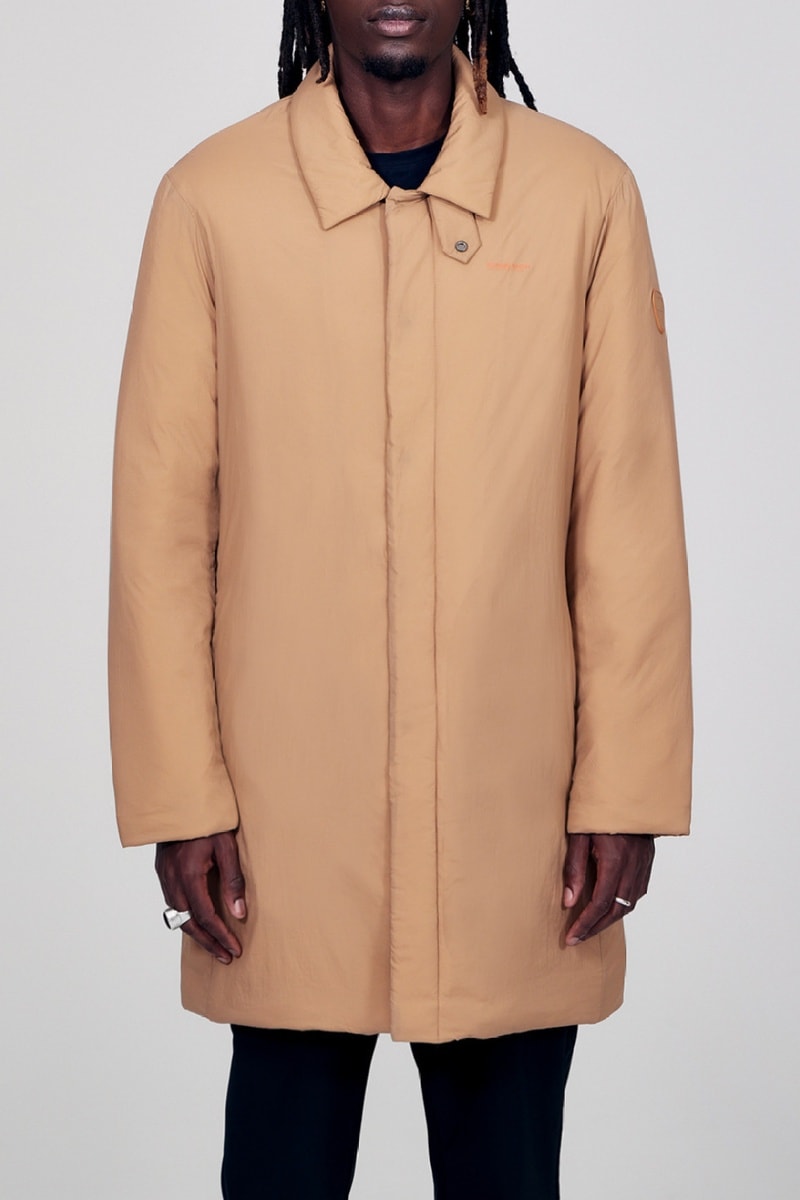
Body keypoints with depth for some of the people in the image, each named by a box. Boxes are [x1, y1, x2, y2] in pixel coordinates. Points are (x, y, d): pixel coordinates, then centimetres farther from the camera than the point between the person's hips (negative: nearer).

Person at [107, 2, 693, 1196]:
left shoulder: (587, 194, 0)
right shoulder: (211, 199, -2)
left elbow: (631, 520, 0)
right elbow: (161, 523, -1)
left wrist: (625, 789, -2)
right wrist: (181, 801, -3)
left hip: (515, 816, 1)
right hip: (285, 825, 0)